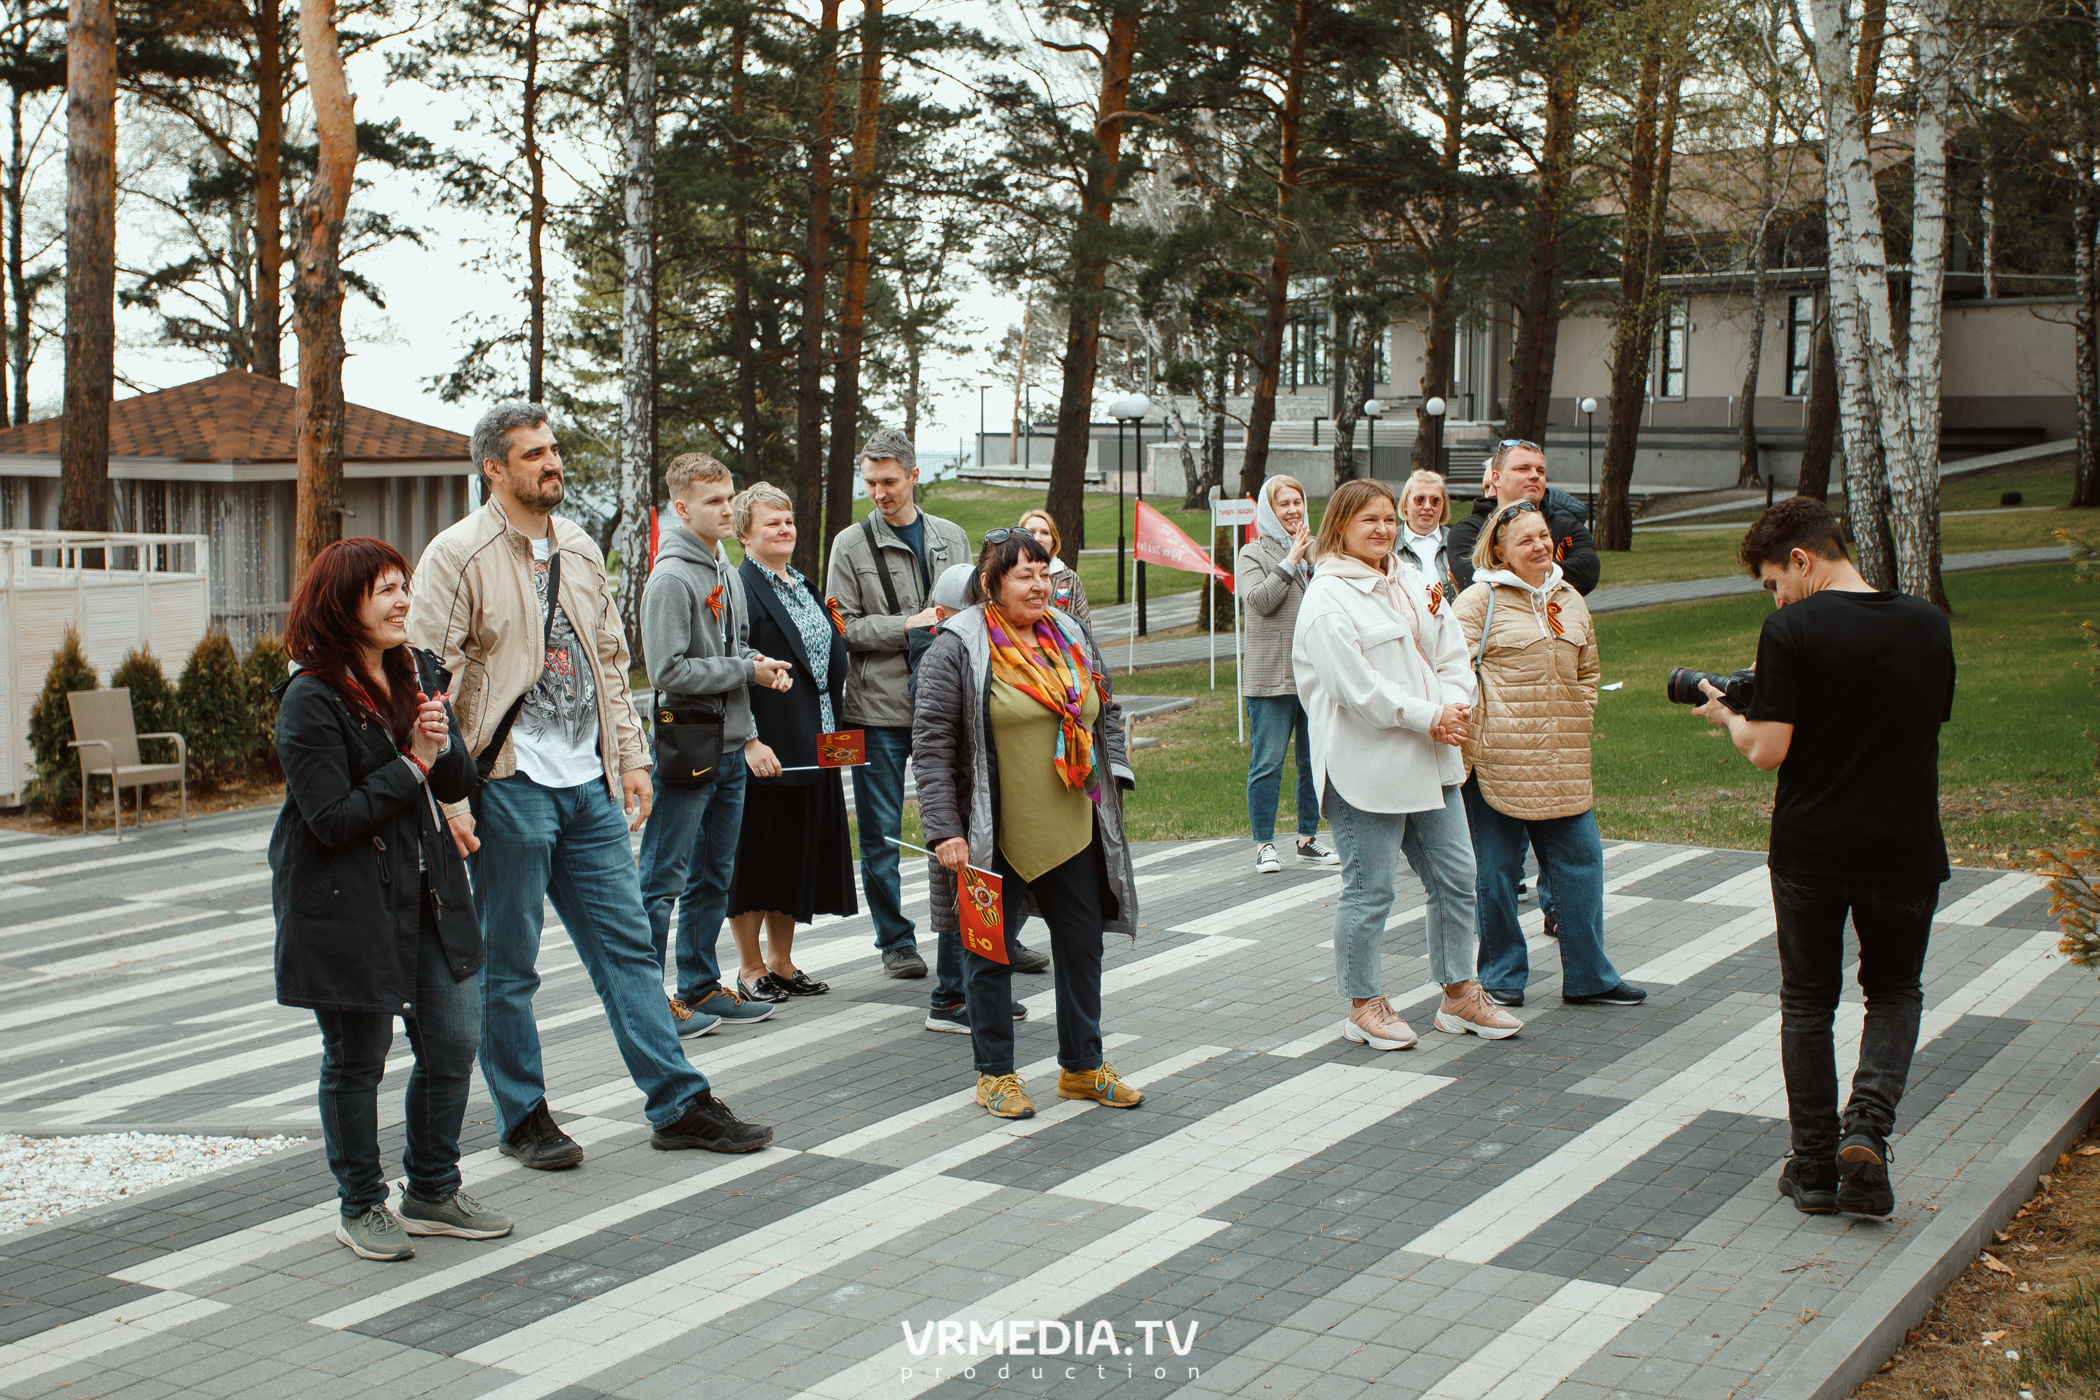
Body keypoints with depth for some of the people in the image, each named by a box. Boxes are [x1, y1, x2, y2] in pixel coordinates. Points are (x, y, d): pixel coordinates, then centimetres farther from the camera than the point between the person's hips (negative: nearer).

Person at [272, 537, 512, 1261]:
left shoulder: (419, 672, 6)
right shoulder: (311, 700, -15)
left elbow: (458, 784, 7)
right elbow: (334, 819, -20)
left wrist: (443, 746, -14)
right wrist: (413, 764, -17)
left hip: (429, 893, 6)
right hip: (346, 904, -6)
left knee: (454, 1044, 7)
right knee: (356, 1059, 6)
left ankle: (433, 1193, 25)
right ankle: (360, 1206, 24)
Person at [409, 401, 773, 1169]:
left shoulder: (578, 547, 13)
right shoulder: (459, 554, -8)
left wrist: (631, 756, 12)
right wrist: (450, 797, -16)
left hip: (588, 785, 6)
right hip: (509, 785, -6)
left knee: (628, 945, 8)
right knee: (507, 965, 5)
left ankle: (679, 1103, 14)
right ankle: (523, 1118, 19)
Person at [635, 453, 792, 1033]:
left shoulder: (727, 572, 13)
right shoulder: (671, 577, -14)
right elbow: (671, 672, -21)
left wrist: (749, 734, 5)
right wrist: (748, 670, -14)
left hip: (731, 749, 9)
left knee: (713, 877, 15)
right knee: (663, 881, -2)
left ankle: (701, 987, 25)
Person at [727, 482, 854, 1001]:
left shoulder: (805, 586, 17)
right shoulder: (740, 589, -9)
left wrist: (836, 734, 15)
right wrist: (750, 741, -21)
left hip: (814, 749, 8)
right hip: (766, 753, -8)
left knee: (799, 855, 12)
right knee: (757, 856, 0)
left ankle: (781, 962, 23)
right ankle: (750, 969, 11)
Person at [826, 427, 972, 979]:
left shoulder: (952, 537, 12)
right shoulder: (851, 544, 1)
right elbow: (843, 626, -5)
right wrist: (911, 625, -13)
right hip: (879, 709, -3)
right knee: (881, 834, 2)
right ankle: (895, 942, 13)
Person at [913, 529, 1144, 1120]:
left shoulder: (1072, 637, 10)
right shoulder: (957, 648, -10)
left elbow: (1106, 713, 21)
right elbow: (932, 743, -12)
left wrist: (1112, 775, 7)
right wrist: (944, 830, -16)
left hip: (1074, 832, 6)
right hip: (995, 839, -5)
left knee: (1082, 945, 12)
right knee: (989, 953, 6)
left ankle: (1082, 1066, 27)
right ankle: (995, 1074, 20)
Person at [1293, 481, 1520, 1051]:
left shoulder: (1410, 583, 14)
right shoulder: (1327, 598, -11)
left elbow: (1451, 654, 13)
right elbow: (1357, 687, -18)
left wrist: (1455, 706, -7)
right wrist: (1429, 715, -15)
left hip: (1431, 760, 8)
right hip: (1366, 766, -8)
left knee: (1455, 877, 12)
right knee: (1368, 890, 1)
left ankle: (1459, 995, 26)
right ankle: (1364, 1007, 16)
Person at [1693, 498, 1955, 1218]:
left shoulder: (1792, 631, -13)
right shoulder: (1928, 624, 3)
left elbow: (1767, 752, -16)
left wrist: (1727, 717, 4)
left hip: (1809, 852, -3)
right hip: (1906, 852, 3)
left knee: (1808, 1002, 14)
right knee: (1895, 991, 21)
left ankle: (1815, 1167, 17)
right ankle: (1867, 1127, 0)